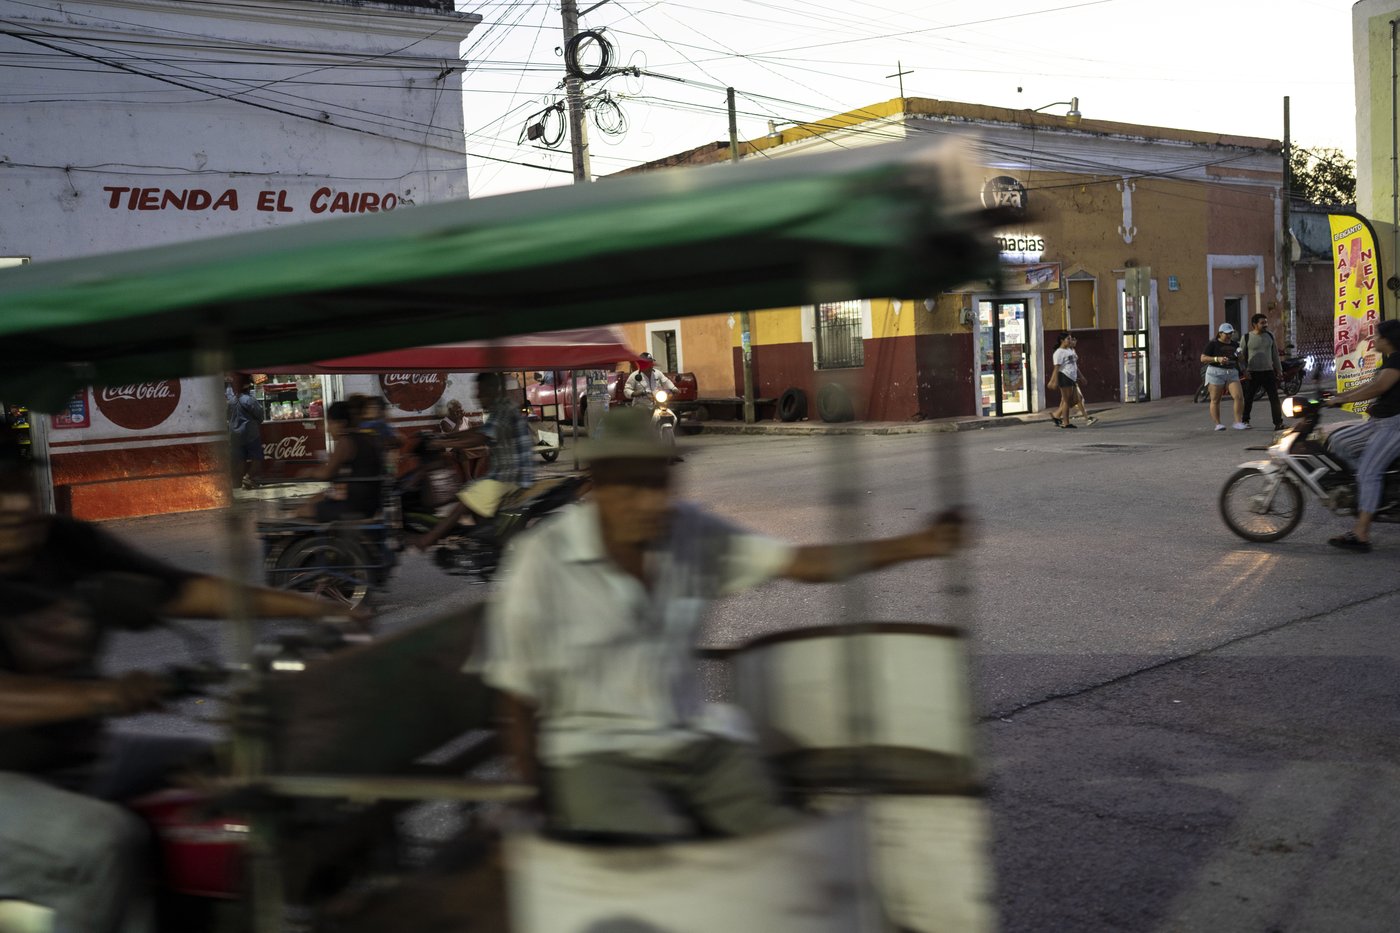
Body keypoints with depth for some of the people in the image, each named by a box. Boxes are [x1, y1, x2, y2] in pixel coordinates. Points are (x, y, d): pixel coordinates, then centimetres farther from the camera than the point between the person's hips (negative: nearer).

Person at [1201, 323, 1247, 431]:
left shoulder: (1234, 344, 16)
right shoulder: (1213, 344, -2)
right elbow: (1203, 358, -9)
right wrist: (1217, 359, -20)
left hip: (1232, 373, 5)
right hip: (1216, 372, -5)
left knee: (1239, 397, -11)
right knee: (1215, 400, -3)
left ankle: (1238, 423, -7)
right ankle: (1217, 424, 2)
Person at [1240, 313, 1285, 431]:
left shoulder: (1270, 336, 8)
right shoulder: (1246, 337, -2)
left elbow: (1275, 354, 14)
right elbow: (1242, 356, 0)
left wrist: (1279, 370, 11)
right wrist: (1244, 370, -10)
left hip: (1268, 372, 2)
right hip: (1252, 373, -2)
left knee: (1274, 398, -4)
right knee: (1248, 398, 6)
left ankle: (1278, 423, -4)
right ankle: (1245, 420, 22)